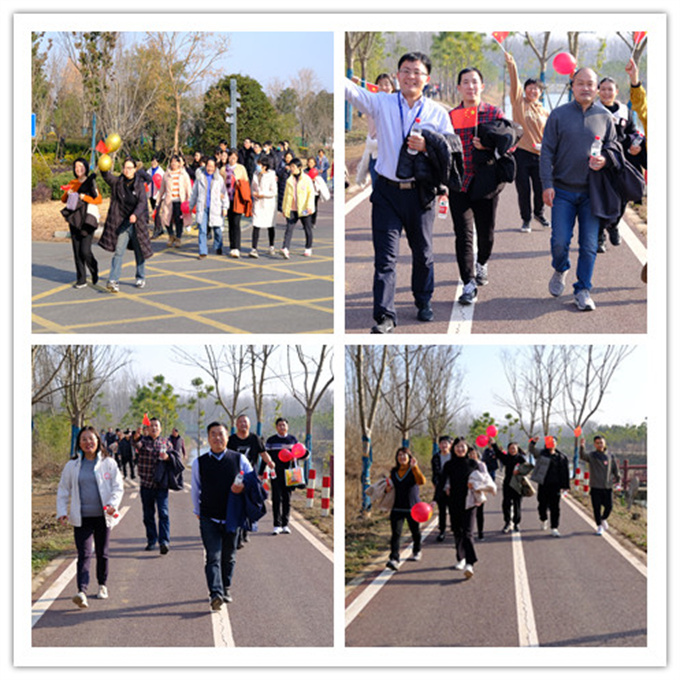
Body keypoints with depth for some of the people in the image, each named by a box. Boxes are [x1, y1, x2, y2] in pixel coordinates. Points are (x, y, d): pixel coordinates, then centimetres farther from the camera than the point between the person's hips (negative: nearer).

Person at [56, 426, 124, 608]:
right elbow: (63, 490, 11)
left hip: (102, 517, 1)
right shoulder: (72, 466, 6)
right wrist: (62, 512, -1)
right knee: (84, 554, -12)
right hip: (82, 518, -1)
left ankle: (102, 585, 32)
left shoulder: (108, 463, 3)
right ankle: (82, 592, -24)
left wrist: (113, 505, -16)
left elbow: (118, 487, 1)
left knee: (102, 553, 12)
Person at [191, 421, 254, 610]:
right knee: (213, 556, -12)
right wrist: (198, 512, 15)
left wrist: (243, 488, -11)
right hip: (209, 518, -1)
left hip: (232, 517, 1)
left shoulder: (239, 459, 2)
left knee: (228, 556, 12)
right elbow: (195, 490, 13)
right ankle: (215, 594, -21)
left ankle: (226, 588, 29)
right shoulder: (199, 463, 3)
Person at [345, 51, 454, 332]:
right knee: (385, 256, -5)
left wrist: (427, 146, -14)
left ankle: (423, 302, 35)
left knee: (422, 252, 14)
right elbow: (351, 90, -10)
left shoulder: (437, 113, 5)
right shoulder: (382, 103, 2)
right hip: (387, 192, -1)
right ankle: (385, 316, -4)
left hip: (421, 192, 1)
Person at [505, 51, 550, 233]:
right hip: (521, 153, -2)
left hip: (539, 155, 2)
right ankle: (526, 219, 16)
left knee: (541, 188, 4)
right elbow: (514, 85, -12)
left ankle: (539, 213, 30)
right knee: (523, 189, 0)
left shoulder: (545, 113, 10)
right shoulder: (519, 104, 3)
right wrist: (512, 66, -26)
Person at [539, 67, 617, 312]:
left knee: (589, 244, -1)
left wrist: (605, 160, -10)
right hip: (563, 191, -1)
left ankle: (583, 290, 10)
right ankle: (560, 270, 25)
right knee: (560, 241, -5)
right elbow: (547, 152, 1)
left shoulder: (605, 117, 6)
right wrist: (547, 184, -8)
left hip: (592, 192, 1)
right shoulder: (558, 115, 1)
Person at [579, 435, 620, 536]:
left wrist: (617, 478, 14)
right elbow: (582, 456, -23)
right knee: (597, 508, 2)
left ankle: (603, 519, 32)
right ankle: (599, 526, 16)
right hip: (595, 487, -2)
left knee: (608, 506, 3)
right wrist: (582, 446, -40)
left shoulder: (610, 456, 6)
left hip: (607, 487, 2)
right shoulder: (592, 456, -3)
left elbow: (615, 468, 17)